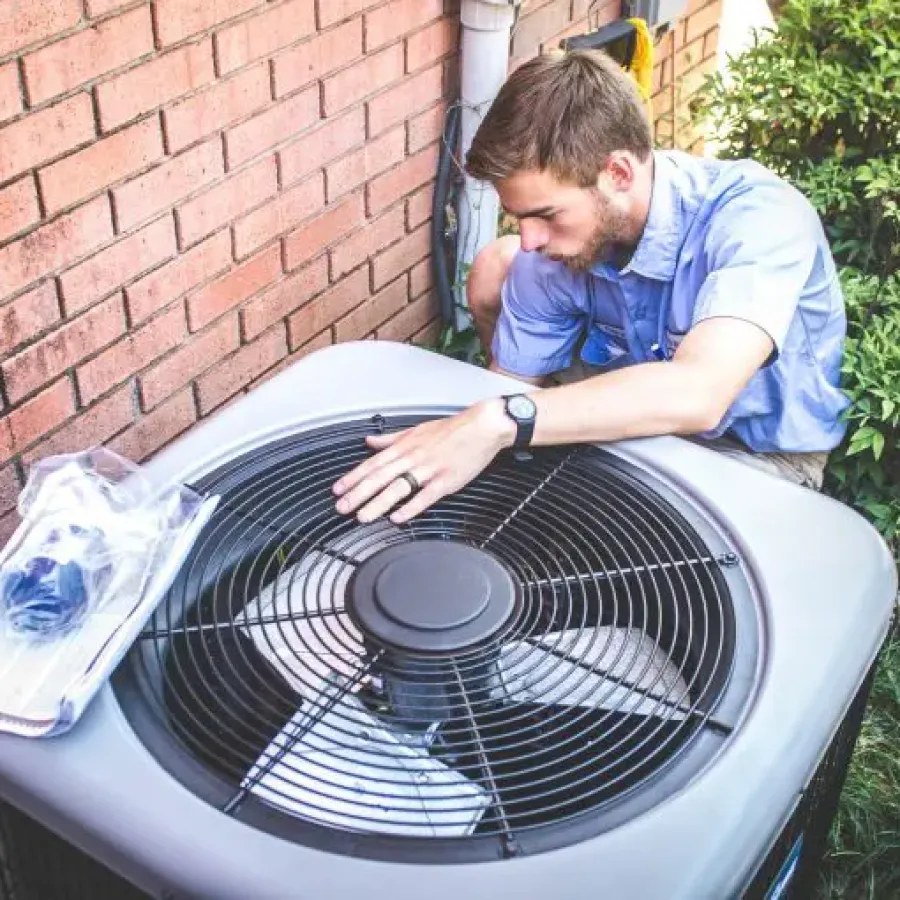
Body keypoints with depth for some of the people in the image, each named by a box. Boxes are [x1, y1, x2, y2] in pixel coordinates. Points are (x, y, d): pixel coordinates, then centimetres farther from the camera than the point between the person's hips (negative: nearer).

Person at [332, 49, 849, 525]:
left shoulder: (760, 218, -36)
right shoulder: (551, 249, -20)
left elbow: (696, 394, -51)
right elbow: (512, 387, -8)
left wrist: (499, 423, -55)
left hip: (758, 450, -5)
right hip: (639, 413, 5)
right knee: (495, 268, -3)